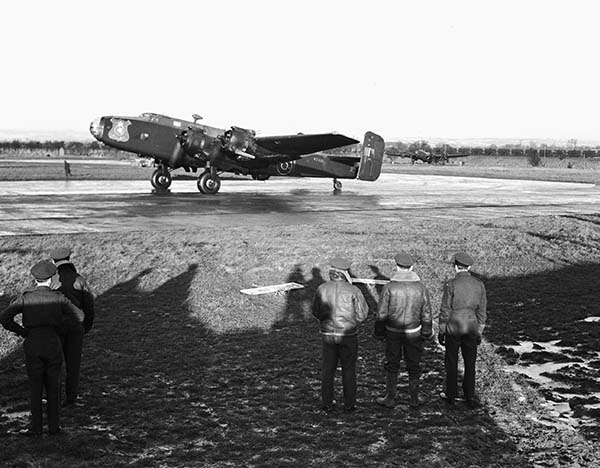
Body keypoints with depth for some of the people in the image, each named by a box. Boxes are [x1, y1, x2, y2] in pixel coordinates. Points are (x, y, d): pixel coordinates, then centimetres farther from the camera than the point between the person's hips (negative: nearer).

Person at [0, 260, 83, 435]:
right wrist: (59, 322, 6)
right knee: (53, 386, 11)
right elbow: (79, 316, -2)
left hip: (32, 345, 0)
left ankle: (36, 427, 9)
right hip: (53, 344, 0)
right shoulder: (58, 298, 0)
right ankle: (54, 425, 12)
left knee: (35, 386, 9)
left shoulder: (26, 298, -1)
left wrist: (22, 331, 2)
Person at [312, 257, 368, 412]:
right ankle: (349, 404, 18)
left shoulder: (322, 289, -6)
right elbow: (361, 314, -8)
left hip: (328, 334, 2)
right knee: (348, 370, 12)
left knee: (328, 369, 15)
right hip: (348, 335, -2)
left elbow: (316, 312, 4)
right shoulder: (353, 291, -13)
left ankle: (327, 403, 20)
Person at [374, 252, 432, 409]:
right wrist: (427, 332, 12)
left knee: (392, 365, 12)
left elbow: (381, 313, -8)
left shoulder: (389, 287, -12)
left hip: (393, 332, -1)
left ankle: (390, 398, 17)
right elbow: (426, 313, 0)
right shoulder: (420, 287, -6)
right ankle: (414, 399, 21)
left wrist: (379, 332, 4)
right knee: (413, 365, 13)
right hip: (414, 333, 1)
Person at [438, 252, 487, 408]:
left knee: (451, 363, 12)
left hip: (453, 327, -2)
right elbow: (482, 311, 1)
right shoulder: (479, 284, -3)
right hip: (471, 328, 3)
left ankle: (451, 397, 20)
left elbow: (445, 310, -11)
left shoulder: (451, 285, -14)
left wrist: (441, 331, 1)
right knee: (470, 363, 15)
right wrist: (479, 333, 11)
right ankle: (470, 397, 18)